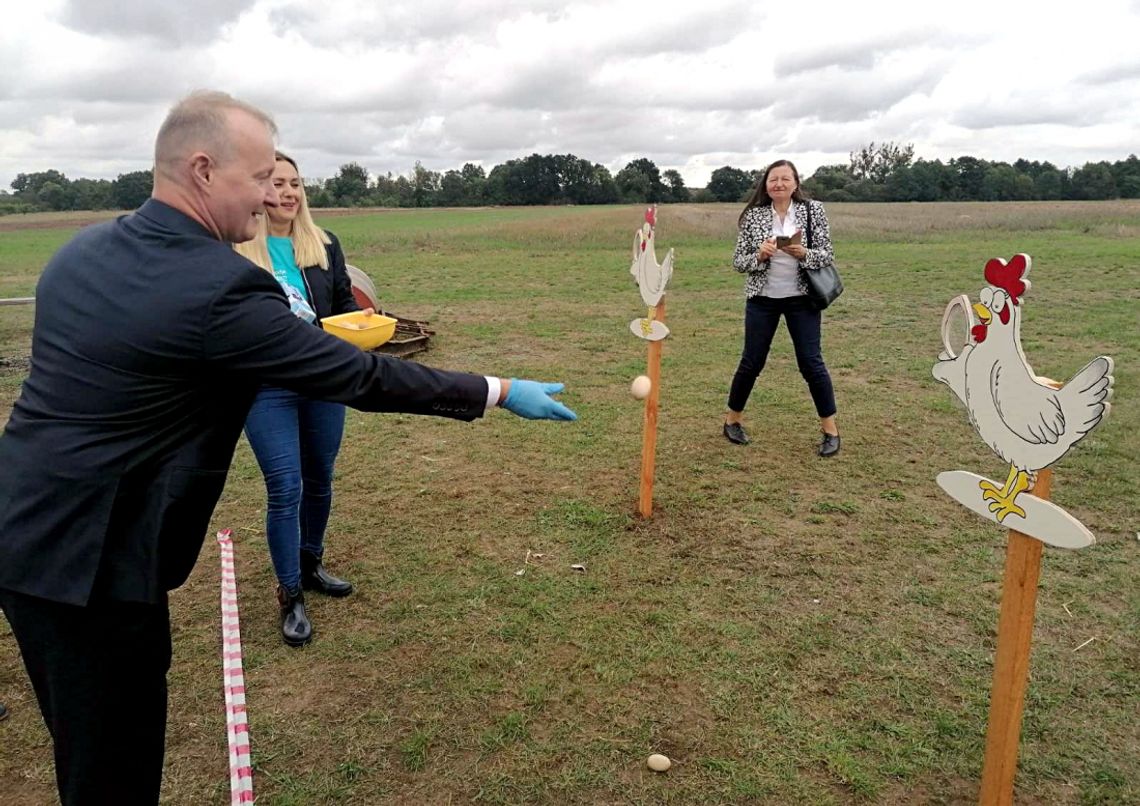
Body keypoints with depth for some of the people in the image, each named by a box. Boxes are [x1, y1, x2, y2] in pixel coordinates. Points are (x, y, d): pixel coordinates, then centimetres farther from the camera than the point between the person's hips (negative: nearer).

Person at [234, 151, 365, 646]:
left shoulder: (324, 245, 5)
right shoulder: (234, 251, -7)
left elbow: (344, 301, 11)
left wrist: (360, 317, -10)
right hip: (266, 388, -4)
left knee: (319, 480, 16)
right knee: (284, 488, -4)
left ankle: (310, 565, 38)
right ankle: (290, 597, 12)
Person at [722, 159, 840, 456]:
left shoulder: (813, 210, -3)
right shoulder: (753, 215, -2)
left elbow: (826, 255, -4)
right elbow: (738, 261, -1)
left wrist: (803, 254, -23)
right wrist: (759, 256, -20)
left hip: (802, 299, 0)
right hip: (762, 299, 0)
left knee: (811, 362, 1)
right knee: (752, 362, 6)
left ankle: (830, 429, 14)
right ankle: (732, 420, 25)